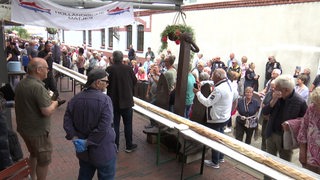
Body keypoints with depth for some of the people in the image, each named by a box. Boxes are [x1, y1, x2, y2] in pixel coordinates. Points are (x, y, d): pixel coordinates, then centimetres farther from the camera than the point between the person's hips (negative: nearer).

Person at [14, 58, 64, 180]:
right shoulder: (38, 87, -26)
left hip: (23, 128, 9)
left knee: (33, 155, 28)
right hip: (38, 131, -9)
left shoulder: (20, 84, 2)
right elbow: (47, 112, -29)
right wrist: (55, 103, -10)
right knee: (43, 160, 10)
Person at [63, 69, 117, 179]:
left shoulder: (76, 99, -1)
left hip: (83, 151, 6)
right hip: (103, 151, -6)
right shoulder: (105, 100, -21)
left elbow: (67, 121, -3)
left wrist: (75, 138, -7)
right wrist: (87, 142, -17)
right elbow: (103, 128, -27)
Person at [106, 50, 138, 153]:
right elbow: (135, 81, 2)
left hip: (113, 101, 0)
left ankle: (115, 146, 20)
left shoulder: (109, 69, -12)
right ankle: (129, 146, 23)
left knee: (115, 124, 11)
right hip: (126, 100, 0)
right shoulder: (128, 68, -10)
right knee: (128, 124, 12)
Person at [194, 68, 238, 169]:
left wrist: (198, 93, -16)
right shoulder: (229, 84, 1)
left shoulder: (218, 89, -29)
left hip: (216, 119, -9)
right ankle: (220, 157, 38)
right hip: (225, 117, 9)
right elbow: (235, 96, 16)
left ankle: (215, 163, 18)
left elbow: (207, 103, -27)